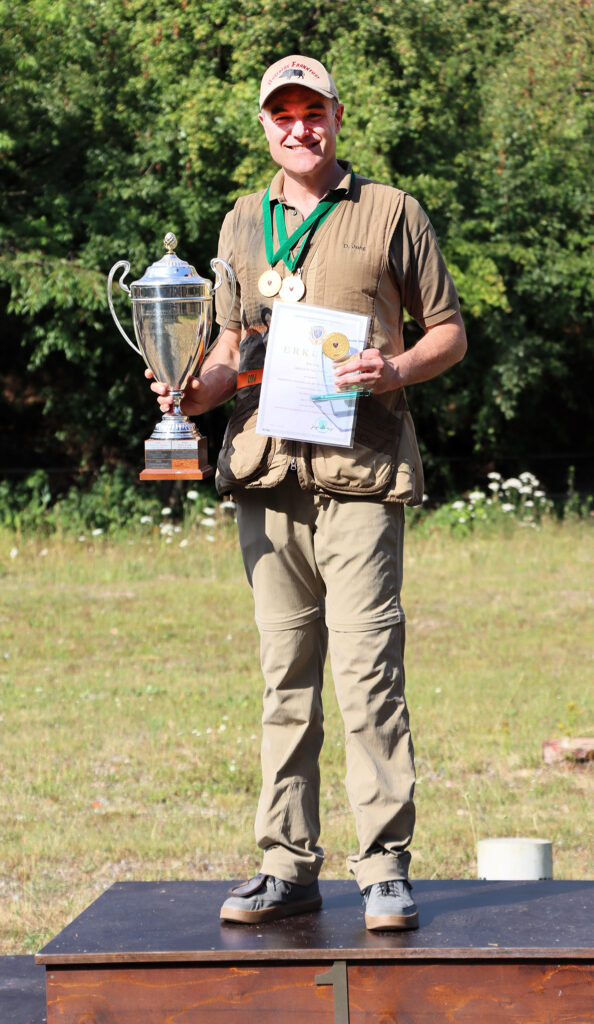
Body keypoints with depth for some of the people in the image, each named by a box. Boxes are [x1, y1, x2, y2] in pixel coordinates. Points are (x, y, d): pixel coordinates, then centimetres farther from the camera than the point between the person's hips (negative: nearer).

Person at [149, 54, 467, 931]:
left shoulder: (391, 213, 6)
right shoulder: (242, 226, 18)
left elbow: (449, 330, 8)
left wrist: (399, 370, -12)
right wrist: (196, 391, 4)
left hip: (360, 470, -4)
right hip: (267, 468, 4)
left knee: (368, 669, -10)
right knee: (285, 675, 5)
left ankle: (385, 869, -7)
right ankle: (288, 865, 9)